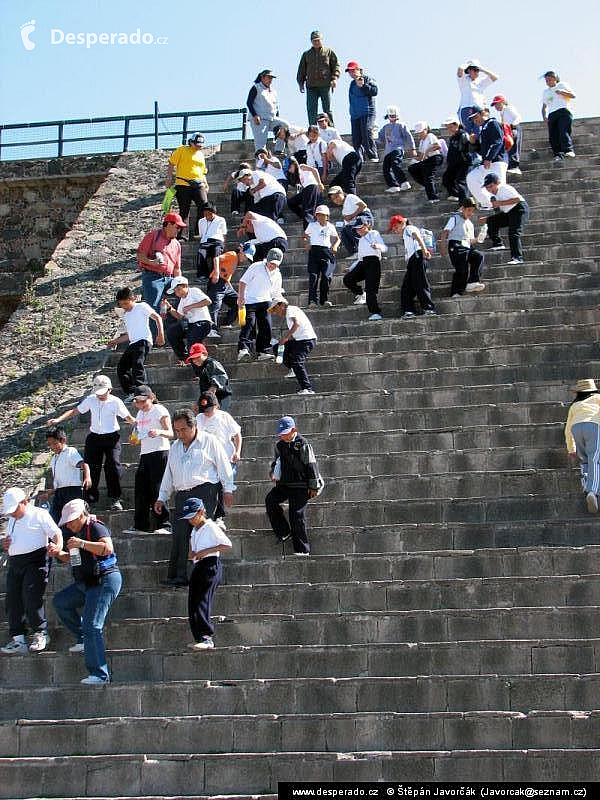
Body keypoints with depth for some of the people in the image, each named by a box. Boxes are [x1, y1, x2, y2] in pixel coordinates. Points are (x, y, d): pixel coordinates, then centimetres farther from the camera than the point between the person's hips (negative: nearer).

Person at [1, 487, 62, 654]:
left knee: (31, 599, -15)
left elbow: (56, 533, -8)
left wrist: (57, 547, -29)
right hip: (14, 564, 7)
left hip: (35, 561, -7)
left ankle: (40, 634, -1)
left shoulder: (39, 514, 1)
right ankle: (18, 640, 3)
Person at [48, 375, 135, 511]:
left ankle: (115, 499, -5)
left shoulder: (115, 402, -9)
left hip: (111, 437, -3)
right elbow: (75, 411, 5)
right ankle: (90, 498, 9)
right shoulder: (90, 400, -1)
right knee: (91, 467, 0)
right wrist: (58, 419, -4)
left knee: (113, 466, -12)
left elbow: (128, 418, -4)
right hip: (94, 437, 3)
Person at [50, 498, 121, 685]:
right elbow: (72, 558, 25)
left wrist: (82, 544, -31)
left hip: (104, 581, -11)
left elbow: (108, 548, -32)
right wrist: (59, 554, 5)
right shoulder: (74, 532, 14)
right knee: (60, 601, 19)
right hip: (85, 583, 11)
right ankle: (83, 639, 19)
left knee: (92, 626, -16)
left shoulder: (96, 528, -15)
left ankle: (100, 675, -15)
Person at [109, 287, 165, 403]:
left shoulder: (142, 307, 4)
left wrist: (160, 334, -9)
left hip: (143, 341, -9)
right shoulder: (125, 315, 25)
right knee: (121, 368, 2)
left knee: (138, 365, -24)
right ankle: (130, 393, 4)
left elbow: (157, 317, 2)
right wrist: (115, 341, 25)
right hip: (132, 344, 9)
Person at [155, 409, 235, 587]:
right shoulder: (175, 447, 22)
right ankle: (178, 577, -7)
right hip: (182, 495, 5)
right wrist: (162, 498, 23)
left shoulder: (209, 441, 4)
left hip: (205, 492, -5)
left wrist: (228, 490, -1)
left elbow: (224, 465, 3)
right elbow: (168, 474, 26)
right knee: (179, 534, -6)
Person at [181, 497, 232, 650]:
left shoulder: (211, 527, -7)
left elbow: (228, 545, -14)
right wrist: (192, 554, 7)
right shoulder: (194, 531, 19)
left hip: (210, 566, -9)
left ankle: (207, 638, -19)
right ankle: (199, 638, 7)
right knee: (192, 604, 3)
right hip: (197, 568, 9)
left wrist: (206, 551, -17)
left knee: (202, 602, -17)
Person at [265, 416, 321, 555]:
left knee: (297, 515, -8)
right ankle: (283, 532, -5)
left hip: (300, 486, -6)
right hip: (283, 484, 6)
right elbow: (276, 462, 24)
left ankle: (302, 549, 1)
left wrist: (313, 486, -7)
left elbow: (311, 465, -7)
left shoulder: (303, 444, -9)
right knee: (270, 500, -18)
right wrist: (273, 473, 2)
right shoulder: (280, 445, 9)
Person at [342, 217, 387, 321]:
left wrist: (378, 246, -24)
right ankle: (360, 294, 10)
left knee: (370, 289, -17)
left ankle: (375, 313, -17)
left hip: (373, 261, -7)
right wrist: (351, 268, 26)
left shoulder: (374, 234, 11)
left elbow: (384, 248, -2)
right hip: (362, 262, 7)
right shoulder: (361, 240, 30)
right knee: (348, 279, -12)